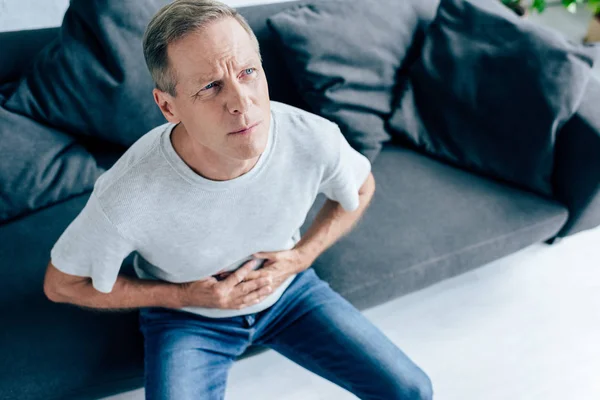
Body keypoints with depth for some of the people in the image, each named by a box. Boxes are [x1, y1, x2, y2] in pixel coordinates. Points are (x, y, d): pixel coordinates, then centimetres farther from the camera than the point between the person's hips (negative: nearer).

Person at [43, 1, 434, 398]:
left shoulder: (315, 139, -26)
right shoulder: (128, 197, -34)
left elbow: (360, 191, -1)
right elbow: (61, 285, -14)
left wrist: (302, 256, -14)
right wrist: (185, 295, -19)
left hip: (288, 287, 2)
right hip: (187, 317, -2)